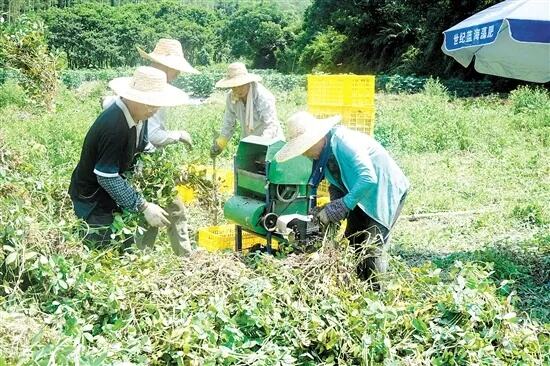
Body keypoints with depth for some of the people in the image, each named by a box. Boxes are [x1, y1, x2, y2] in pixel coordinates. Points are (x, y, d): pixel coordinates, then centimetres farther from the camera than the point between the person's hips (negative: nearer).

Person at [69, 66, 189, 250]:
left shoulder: (139, 115, -6)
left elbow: (141, 148, 10)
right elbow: (106, 177, -29)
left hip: (112, 193, 8)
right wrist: (144, 207, -27)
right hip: (93, 199, -8)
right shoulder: (114, 126, -32)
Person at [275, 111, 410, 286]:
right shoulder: (324, 151, -3)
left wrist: (341, 206, -34)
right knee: (352, 242, 11)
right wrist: (333, 205, -11)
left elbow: (368, 179, -38)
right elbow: (337, 181, 8)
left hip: (385, 192, -9)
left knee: (373, 248, -11)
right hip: (362, 194, 9)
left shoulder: (344, 142, -31)